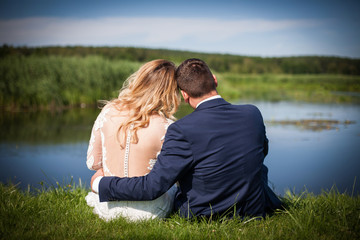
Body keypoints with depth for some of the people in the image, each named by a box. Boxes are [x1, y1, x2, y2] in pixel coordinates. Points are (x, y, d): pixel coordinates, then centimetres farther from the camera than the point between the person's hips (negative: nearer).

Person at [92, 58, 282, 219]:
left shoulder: (182, 131, -27)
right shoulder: (253, 114, -13)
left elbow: (152, 186, -24)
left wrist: (101, 184, -10)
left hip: (201, 216, -2)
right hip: (254, 213, 2)